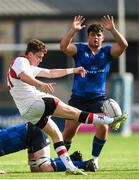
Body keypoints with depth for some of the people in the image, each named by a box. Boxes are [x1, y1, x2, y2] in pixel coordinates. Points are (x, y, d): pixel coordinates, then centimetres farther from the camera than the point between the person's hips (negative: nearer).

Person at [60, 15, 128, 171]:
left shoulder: (107, 51, 5)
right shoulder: (80, 49, 2)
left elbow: (123, 45, -13)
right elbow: (63, 47, -16)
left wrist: (113, 30, -25)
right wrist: (73, 30, -27)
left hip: (98, 98, 0)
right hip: (78, 98, 0)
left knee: (103, 128, -17)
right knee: (69, 130, 1)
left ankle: (94, 158, 3)